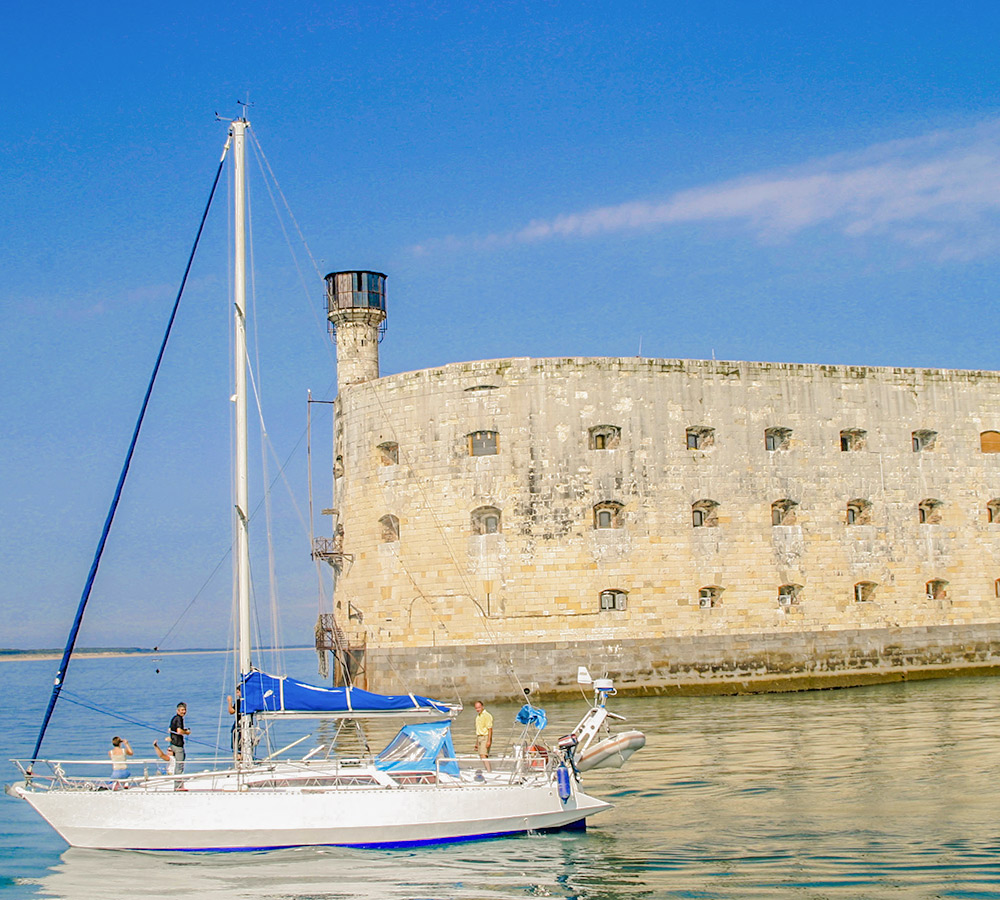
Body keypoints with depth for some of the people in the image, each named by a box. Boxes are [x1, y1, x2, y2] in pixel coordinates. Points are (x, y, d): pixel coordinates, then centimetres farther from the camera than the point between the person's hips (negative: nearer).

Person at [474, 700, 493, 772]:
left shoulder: (487, 716, -12)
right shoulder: (478, 716, 16)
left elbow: (490, 729, -17)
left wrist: (489, 741, -24)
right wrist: (476, 743, 23)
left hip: (485, 738, -9)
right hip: (479, 737, 9)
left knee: (483, 755, -19)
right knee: (482, 756, 7)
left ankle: (489, 771, -21)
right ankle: (489, 771, 11)